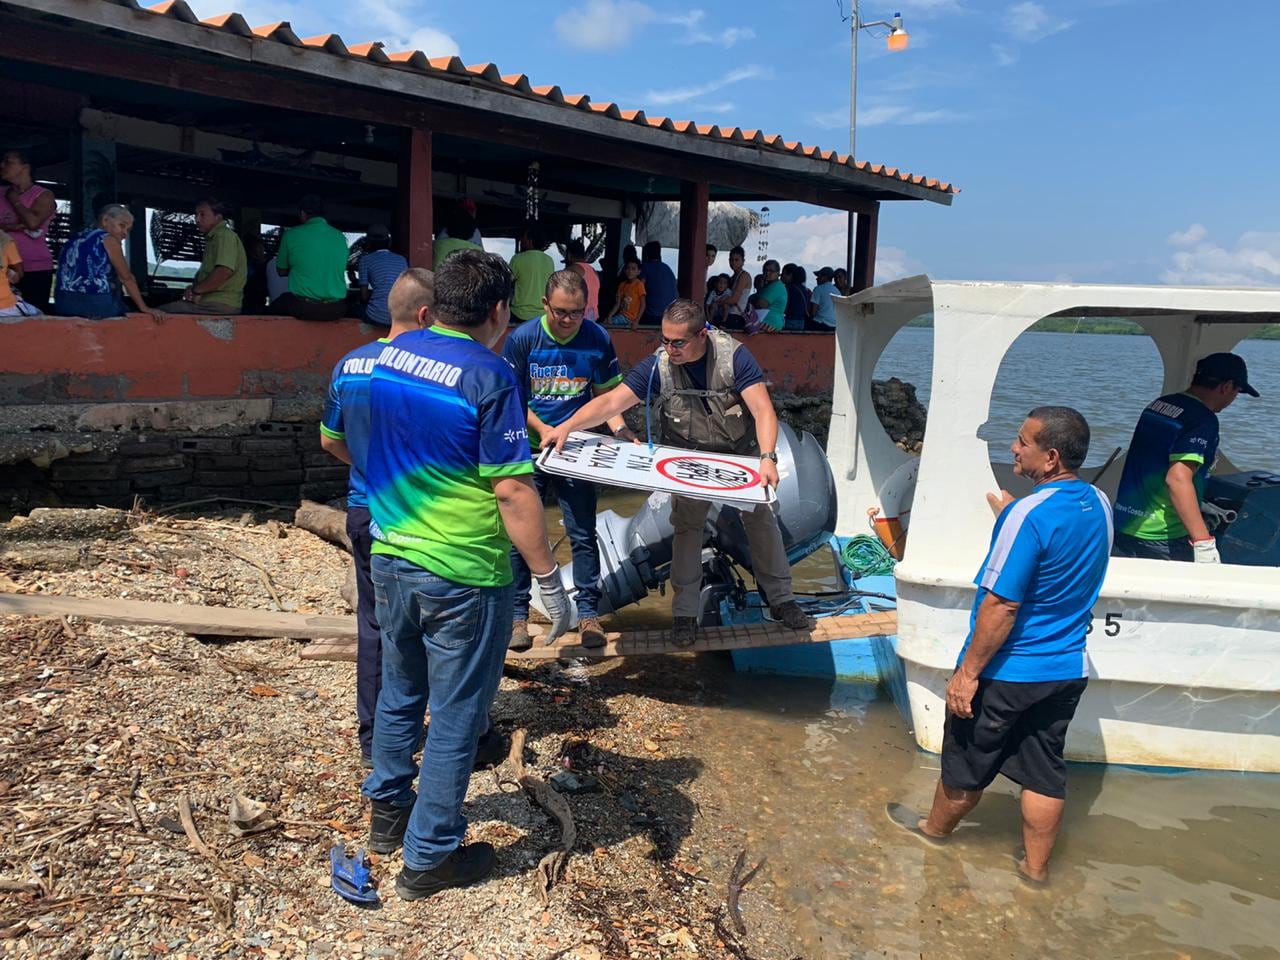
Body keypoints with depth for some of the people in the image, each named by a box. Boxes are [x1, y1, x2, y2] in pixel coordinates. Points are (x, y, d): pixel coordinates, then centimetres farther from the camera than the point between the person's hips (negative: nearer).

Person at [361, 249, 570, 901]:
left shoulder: (390, 353, 3)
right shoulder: (489, 376, -18)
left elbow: (364, 446, 15)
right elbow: (512, 490, -21)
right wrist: (549, 579, -14)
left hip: (389, 556, 7)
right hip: (463, 576, -7)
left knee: (399, 691, 25)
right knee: (456, 716, 8)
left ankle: (388, 811, 43)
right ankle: (428, 857, 21)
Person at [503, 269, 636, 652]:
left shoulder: (597, 339, -4)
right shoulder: (522, 338, -10)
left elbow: (605, 391, 6)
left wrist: (619, 428, -9)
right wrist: (542, 430, -19)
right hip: (530, 448, -1)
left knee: (583, 534, 5)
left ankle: (588, 614, 17)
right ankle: (517, 615, 15)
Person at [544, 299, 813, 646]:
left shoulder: (733, 355, -27)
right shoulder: (657, 365, -23)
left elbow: (763, 410, -32)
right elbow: (611, 401, -30)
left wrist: (767, 458, -47)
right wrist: (567, 426, -46)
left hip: (742, 455, 0)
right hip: (690, 461, 1)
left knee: (762, 520, 7)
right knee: (687, 527, -2)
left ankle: (781, 599, 24)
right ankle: (685, 612, 10)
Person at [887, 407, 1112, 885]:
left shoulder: (1029, 516, -25)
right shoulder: (1098, 505, -1)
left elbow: (1001, 604, -23)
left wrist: (968, 671, -16)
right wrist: (1008, 512, 13)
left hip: (1007, 672, -6)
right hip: (1067, 669, 7)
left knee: (966, 761, 16)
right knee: (1044, 771, 18)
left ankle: (936, 828, 38)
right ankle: (1036, 865, 30)